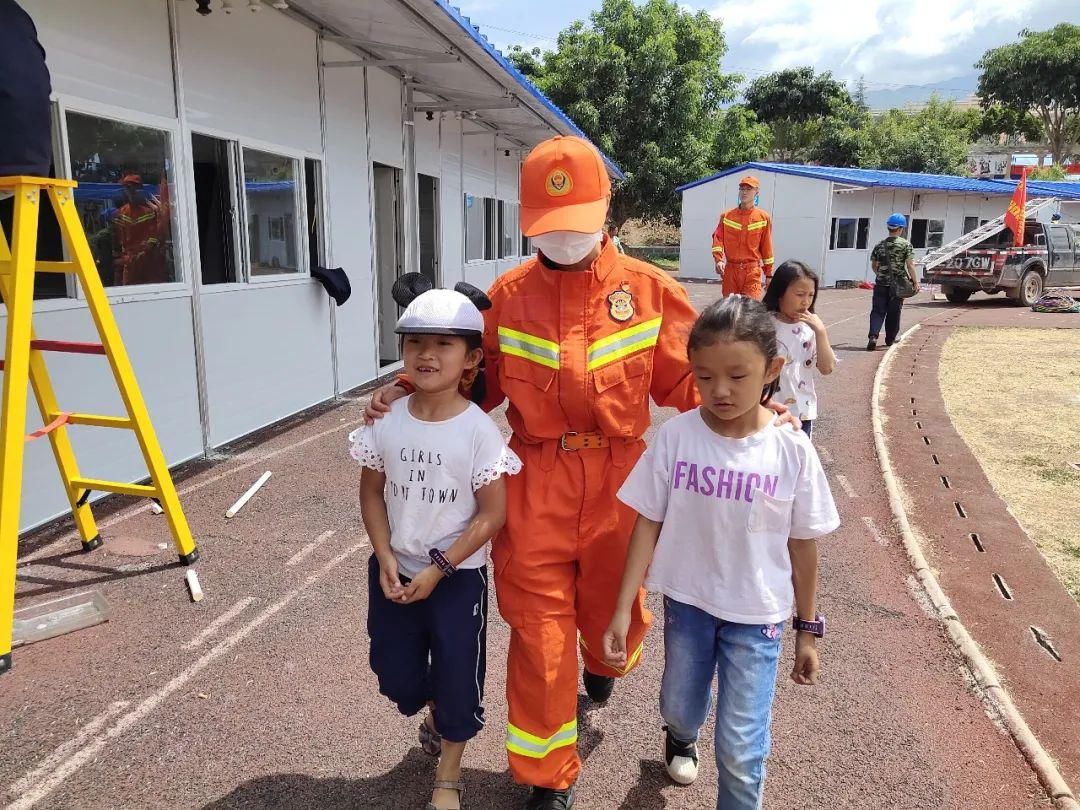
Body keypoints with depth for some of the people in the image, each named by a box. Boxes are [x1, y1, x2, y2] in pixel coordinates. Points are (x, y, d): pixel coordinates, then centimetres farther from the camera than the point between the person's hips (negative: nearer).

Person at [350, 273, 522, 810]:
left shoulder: (479, 430, -18)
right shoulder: (388, 421, -7)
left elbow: (492, 514, -14)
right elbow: (372, 492, 3)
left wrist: (439, 569, -16)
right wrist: (385, 558, -8)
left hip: (457, 576, -4)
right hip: (394, 572, 4)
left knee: (456, 675, 9)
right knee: (397, 674, 17)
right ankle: (435, 716, 53)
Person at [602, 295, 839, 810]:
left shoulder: (792, 450, -15)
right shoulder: (675, 436, -14)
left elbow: (802, 546, -5)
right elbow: (647, 525, -7)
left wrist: (808, 630, 3)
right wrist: (623, 609, -8)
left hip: (756, 615, -2)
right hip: (686, 601, 2)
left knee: (741, 751, 1)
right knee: (679, 708, 25)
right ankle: (681, 739, 61)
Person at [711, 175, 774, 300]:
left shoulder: (763, 218, 3)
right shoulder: (727, 216, 6)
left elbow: (766, 247, 5)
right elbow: (718, 239, -1)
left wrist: (768, 274, 5)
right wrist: (718, 260, -19)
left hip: (752, 270, -2)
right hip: (730, 269, 2)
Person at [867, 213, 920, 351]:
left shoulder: (879, 245, 5)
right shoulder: (906, 244, -5)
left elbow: (874, 264, 14)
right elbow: (910, 265, -10)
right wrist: (915, 282, -3)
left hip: (881, 283, 2)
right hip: (898, 284, -2)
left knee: (878, 310, 1)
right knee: (894, 311, 10)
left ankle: (873, 336, -19)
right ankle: (890, 338, 22)